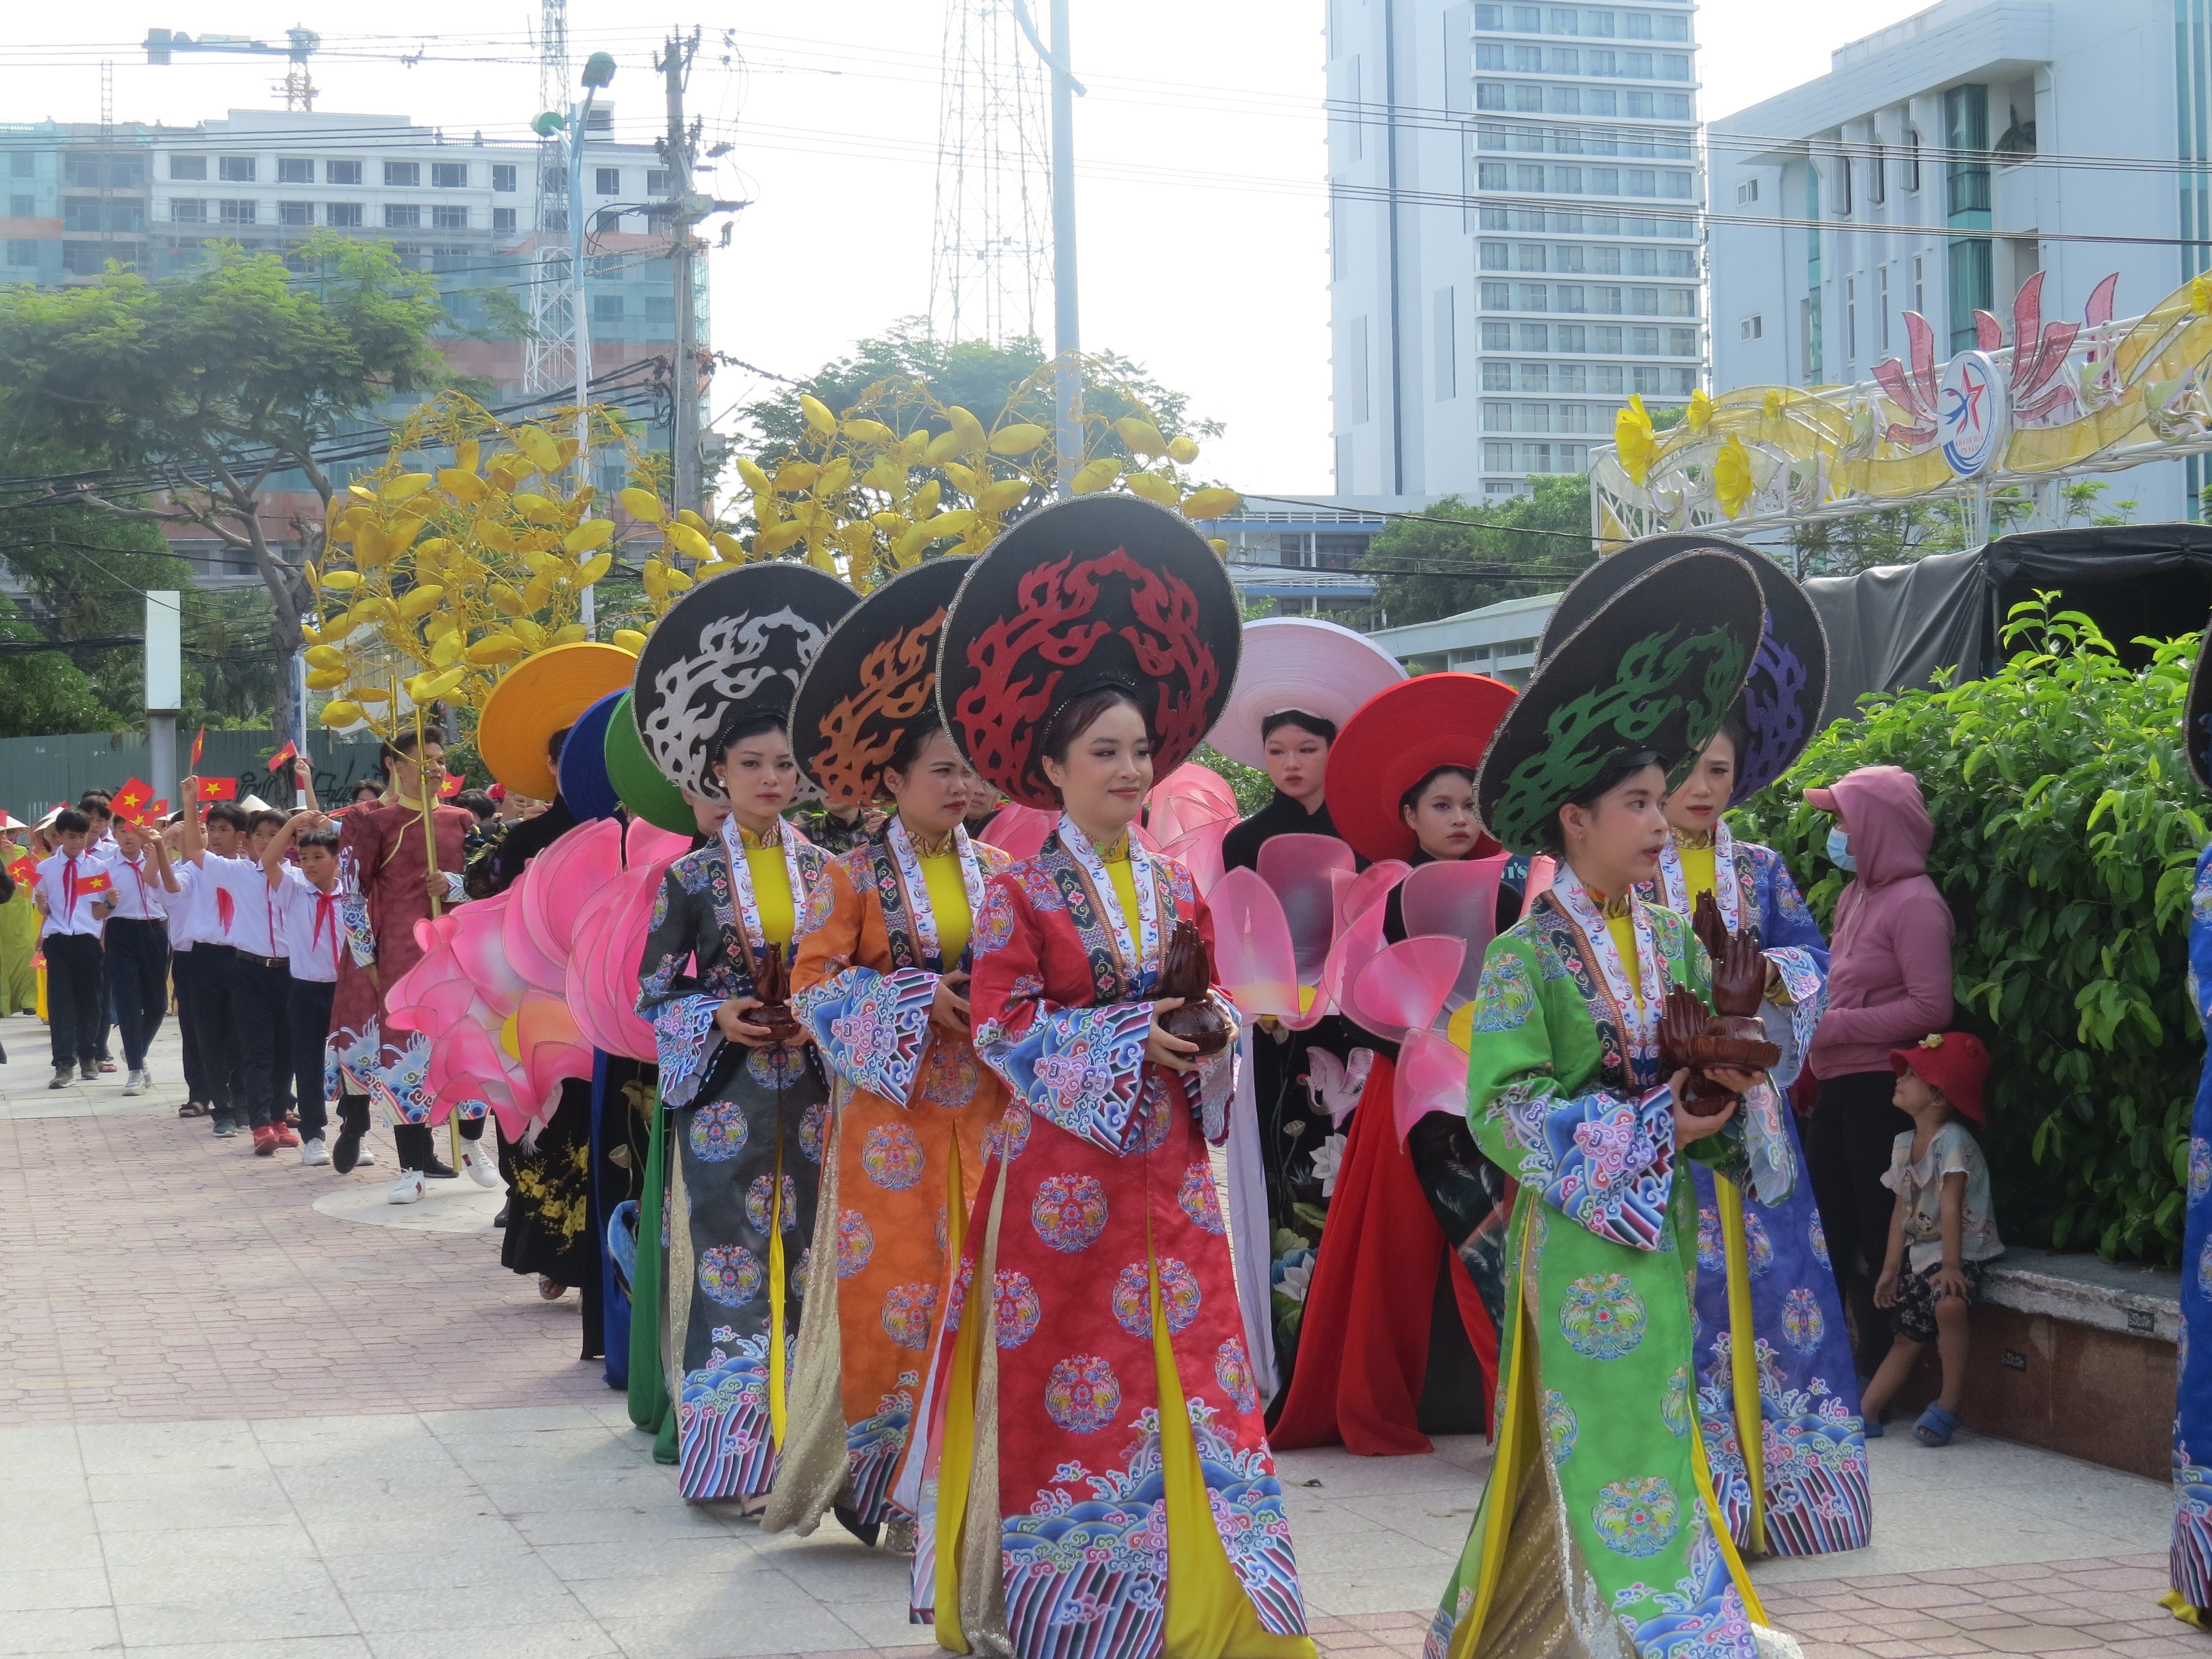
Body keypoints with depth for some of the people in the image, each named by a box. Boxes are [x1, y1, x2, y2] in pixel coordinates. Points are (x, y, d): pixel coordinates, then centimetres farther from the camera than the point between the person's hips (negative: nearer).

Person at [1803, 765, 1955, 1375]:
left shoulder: (1915, 903, -14)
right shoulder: (1856, 894, 12)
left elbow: (1931, 1007, -20)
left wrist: (1835, 1026, -18)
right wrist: (1813, 1038, 6)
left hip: (1881, 1089, -9)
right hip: (1840, 1085, 9)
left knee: (1879, 1234, -1)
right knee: (1826, 1228, 13)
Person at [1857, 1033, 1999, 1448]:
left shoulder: (1953, 1141, -18)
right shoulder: (1904, 1144, 7)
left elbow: (1950, 1206, -23)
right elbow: (1902, 1210, 11)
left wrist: (1950, 1266, -26)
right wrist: (1891, 1267, 7)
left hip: (1961, 1250, -8)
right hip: (1918, 1252, 8)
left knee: (1948, 1303, -33)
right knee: (1907, 1335, 8)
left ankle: (1948, 1405, -21)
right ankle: (1867, 1413, 4)